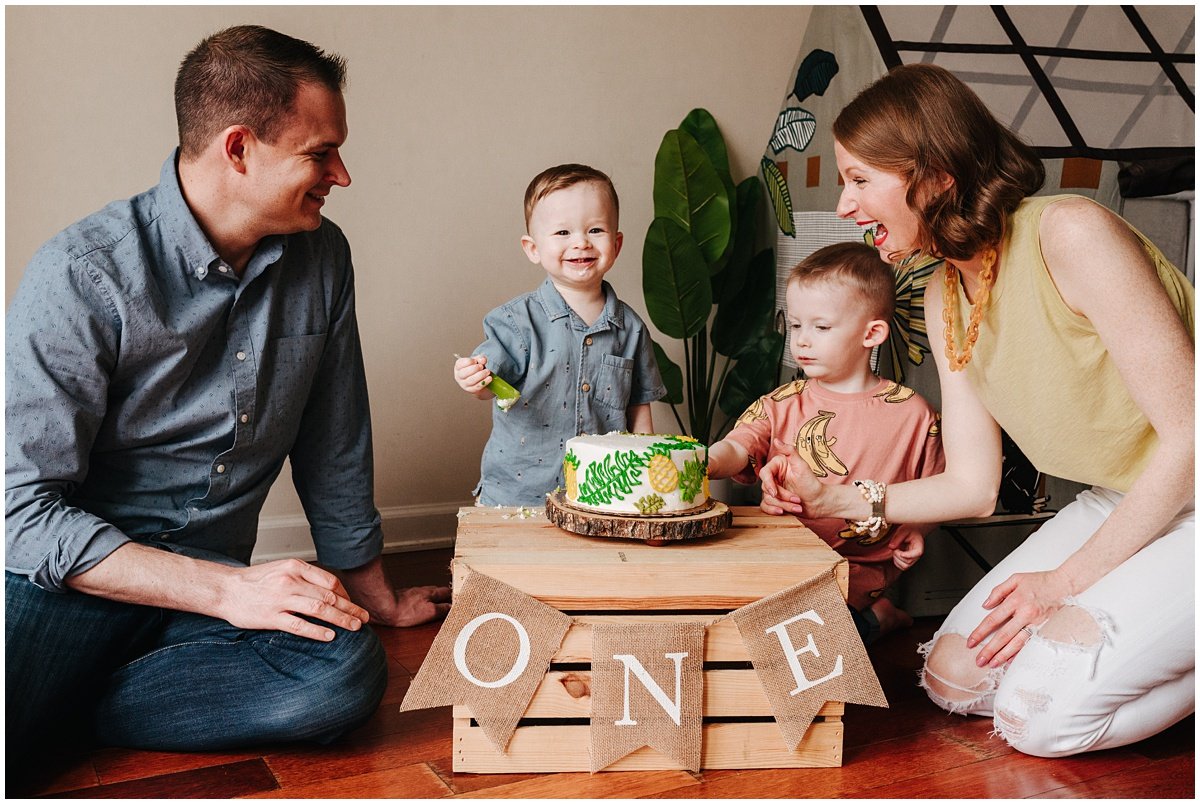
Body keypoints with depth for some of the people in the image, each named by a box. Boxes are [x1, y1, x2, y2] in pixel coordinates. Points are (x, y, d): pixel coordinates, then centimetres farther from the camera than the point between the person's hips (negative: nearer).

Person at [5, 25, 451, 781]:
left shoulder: (322, 257, 3)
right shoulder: (83, 272, -13)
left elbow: (334, 447, 12)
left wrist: (373, 596, 19)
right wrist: (227, 590, -20)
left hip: (211, 582, 6)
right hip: (74, 578, -5)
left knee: (348, 669, -27)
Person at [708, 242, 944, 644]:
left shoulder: (911, 413, 1)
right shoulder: (780, 405, 8)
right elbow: (735, 448, -10)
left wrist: (901, 552, -8)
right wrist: (702, 463, -32)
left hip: (859, 571, -4)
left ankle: (874, 619, 5)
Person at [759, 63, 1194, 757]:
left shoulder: (1070, 234, -23)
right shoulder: (944, 298, 2)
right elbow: (973, 485, 4)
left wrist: (1068, 579, -20)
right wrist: (832, 499, -5)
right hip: (1119, 504, 8)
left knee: (1041, 711, -22)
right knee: (953, 676, -1)